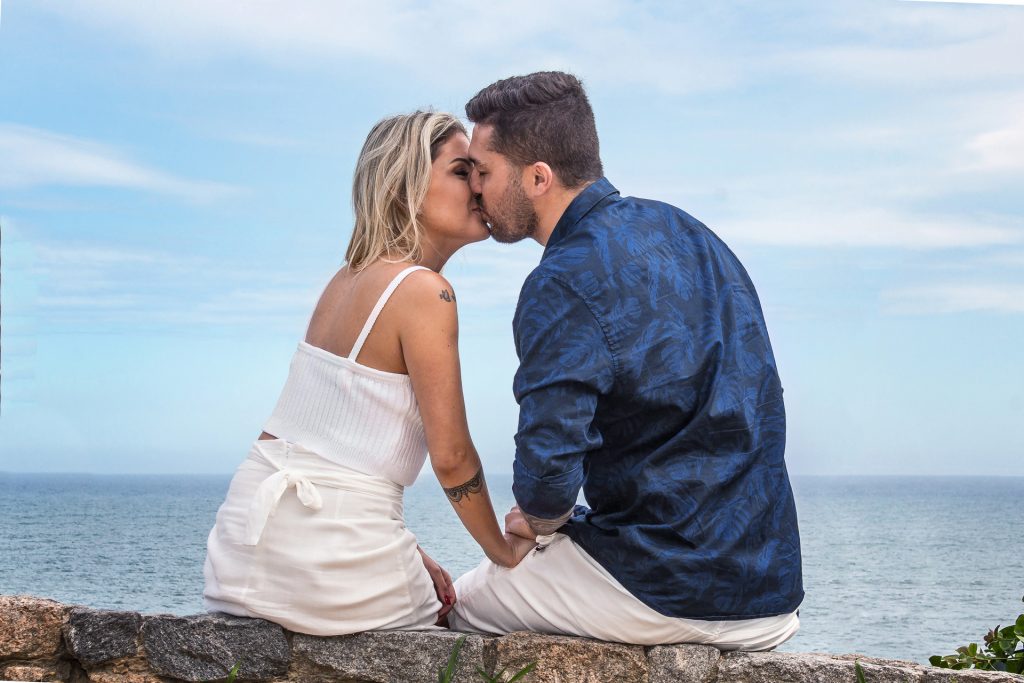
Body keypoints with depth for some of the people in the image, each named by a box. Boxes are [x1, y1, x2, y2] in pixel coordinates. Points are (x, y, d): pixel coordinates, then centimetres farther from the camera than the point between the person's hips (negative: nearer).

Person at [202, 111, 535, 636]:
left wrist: (404, 551, 16)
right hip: (331, 549, -8)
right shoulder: (424, 291, -13)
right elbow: (450, 455, -14)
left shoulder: (349, 277, 13)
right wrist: (504, 551, 1)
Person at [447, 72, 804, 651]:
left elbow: (547, 477, -28)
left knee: (461, 602, 13)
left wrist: (538, 522, -1)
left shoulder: (564, 285, -18)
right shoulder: (683, 229, 8)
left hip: (664, 597, -8)